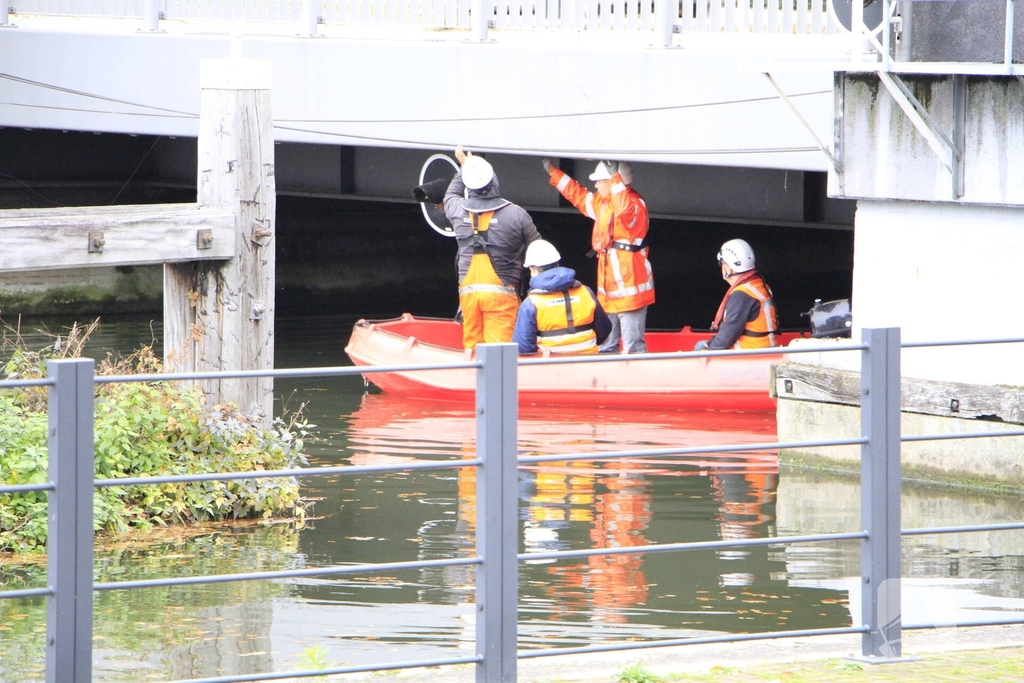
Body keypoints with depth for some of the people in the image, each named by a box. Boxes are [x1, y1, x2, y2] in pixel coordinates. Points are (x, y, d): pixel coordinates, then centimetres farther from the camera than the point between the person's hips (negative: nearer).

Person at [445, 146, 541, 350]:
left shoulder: (458, 210, 4)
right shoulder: (516, 214, -5)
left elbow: (450, 195, 30)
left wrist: (463, 166, 42)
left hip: (468, 290, 3)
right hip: (501, 292, -3)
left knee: (471, 345, 10)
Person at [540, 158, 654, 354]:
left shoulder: (634, 204, -14)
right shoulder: (602, 203, 15)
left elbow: (625, 210, -38)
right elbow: (578, 195, 31)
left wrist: (614, 177, -40)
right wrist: (552, 171, 34)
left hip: (629, 288, -10)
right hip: (609, 291, 10)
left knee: (633, 348, -12)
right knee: (606, 347, 15)